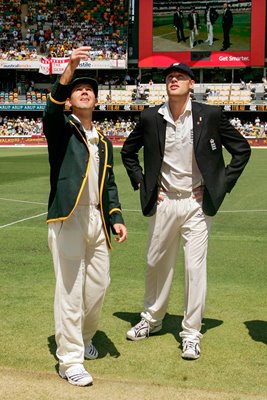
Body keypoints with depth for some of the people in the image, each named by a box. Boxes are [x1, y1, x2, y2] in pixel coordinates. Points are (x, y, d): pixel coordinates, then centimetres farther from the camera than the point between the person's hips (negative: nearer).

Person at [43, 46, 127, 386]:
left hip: (97, 220, 6)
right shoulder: (61, 128, 3)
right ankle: (69, 360, 2)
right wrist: (69, 71, -35)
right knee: (70, 289, -6)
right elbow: (52, 109, -21)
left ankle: (84, 338, 34)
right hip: (68, 218, -6)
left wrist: (116, 217, 7)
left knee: (98, 285, 10)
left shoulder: (103, 141, 19)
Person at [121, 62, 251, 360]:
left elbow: (242, 150, 1)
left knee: (195, 267, -2)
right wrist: (141, 183, 5)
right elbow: (128, 151, 15)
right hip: (163, 202, 3)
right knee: (156, 264, 14)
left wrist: (220, 187, -4)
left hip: (197, 203, -2)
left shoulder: (210, 115, -7)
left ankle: (191, 334, 11)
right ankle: (152, 319, 35)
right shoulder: (150, 118, -1)